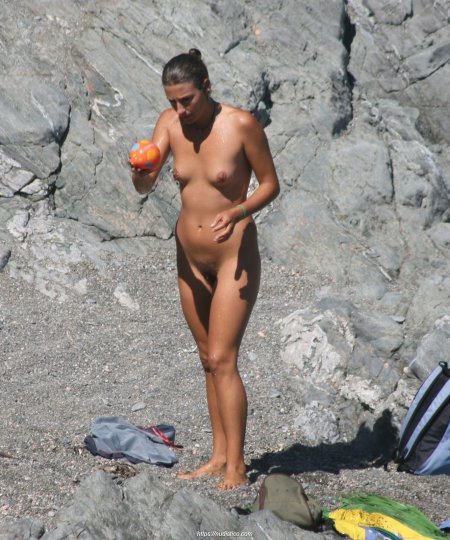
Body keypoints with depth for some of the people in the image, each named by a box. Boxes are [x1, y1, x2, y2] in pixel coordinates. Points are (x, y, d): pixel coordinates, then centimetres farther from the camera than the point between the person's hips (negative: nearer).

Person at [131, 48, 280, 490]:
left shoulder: (241, 125, -16)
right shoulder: (170, 123, -3)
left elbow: (270, 185, -8)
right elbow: (144, 186, -11)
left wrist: (237, 212, -25)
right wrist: (139, 171, -34)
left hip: (234, 255, -6)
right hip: (189, 256, 6)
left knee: (222, 360, -11)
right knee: (208, 360, 11)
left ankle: (236, 468, -9)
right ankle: (219, 457, 19)